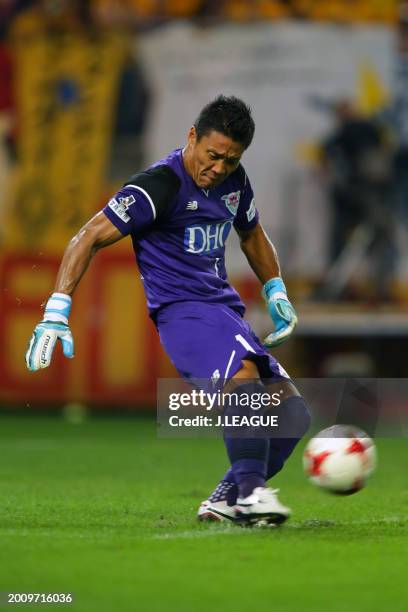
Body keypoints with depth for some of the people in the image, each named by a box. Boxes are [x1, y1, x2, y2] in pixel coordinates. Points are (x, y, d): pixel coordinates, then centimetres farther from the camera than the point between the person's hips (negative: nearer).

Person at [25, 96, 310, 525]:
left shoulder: (233, 181, 11)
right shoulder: (160, 186, -12)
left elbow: (251, 234, 33)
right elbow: (90, 237, -13)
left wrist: (276, 293, 21)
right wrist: (56, 311, -20)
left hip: (225, 310, 8)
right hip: (181, 312, -8)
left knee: (292, 414, -1)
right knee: (244, 375, -36)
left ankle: (225, 501, 6)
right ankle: (251, 490, -35)